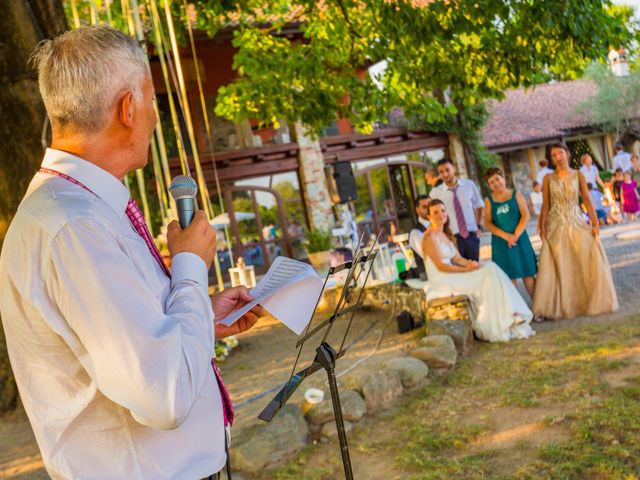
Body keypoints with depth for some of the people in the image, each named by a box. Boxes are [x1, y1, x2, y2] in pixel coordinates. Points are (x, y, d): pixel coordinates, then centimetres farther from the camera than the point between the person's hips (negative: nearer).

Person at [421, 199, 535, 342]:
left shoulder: (446, 234, 17)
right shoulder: (430, 237, -12)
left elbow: (457, 258, 12)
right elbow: (440, 266, -17)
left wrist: (470, 263, -9)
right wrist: (466, 269, -18)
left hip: (452, 273, 8)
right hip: (442, 280, -8)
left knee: (490, 268, -9)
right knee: (488, 275, -15)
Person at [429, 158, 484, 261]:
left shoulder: (469, 185, 0)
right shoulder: (435, 192, -6)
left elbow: (479, 205, 15)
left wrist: (479, 226, 9)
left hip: (471, 236, 2)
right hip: (452, 238, -2)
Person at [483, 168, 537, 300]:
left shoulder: (516, 194, 2)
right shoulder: (489, 200, 4)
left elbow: (526, 216, -5)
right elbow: (487, 223, -3)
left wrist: (516, 235, -15)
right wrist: (505, 236, -15)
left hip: (520, 239, -1)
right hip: (501, 243, 1)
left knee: (528, 274, 2)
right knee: (509, 277, 4)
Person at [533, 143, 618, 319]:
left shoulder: (578, 175, 3)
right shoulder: (548, 179, 1)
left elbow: (587, 200, -1)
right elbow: (545, 204, 1)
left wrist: (595, 223, -8)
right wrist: (542, 226, -8)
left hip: (576, 223, 1)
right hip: (556, 227, -1)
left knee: (589, 260, -3)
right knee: (559, 266, 0)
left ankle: (591, 301, 14)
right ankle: (562, 305, 9)